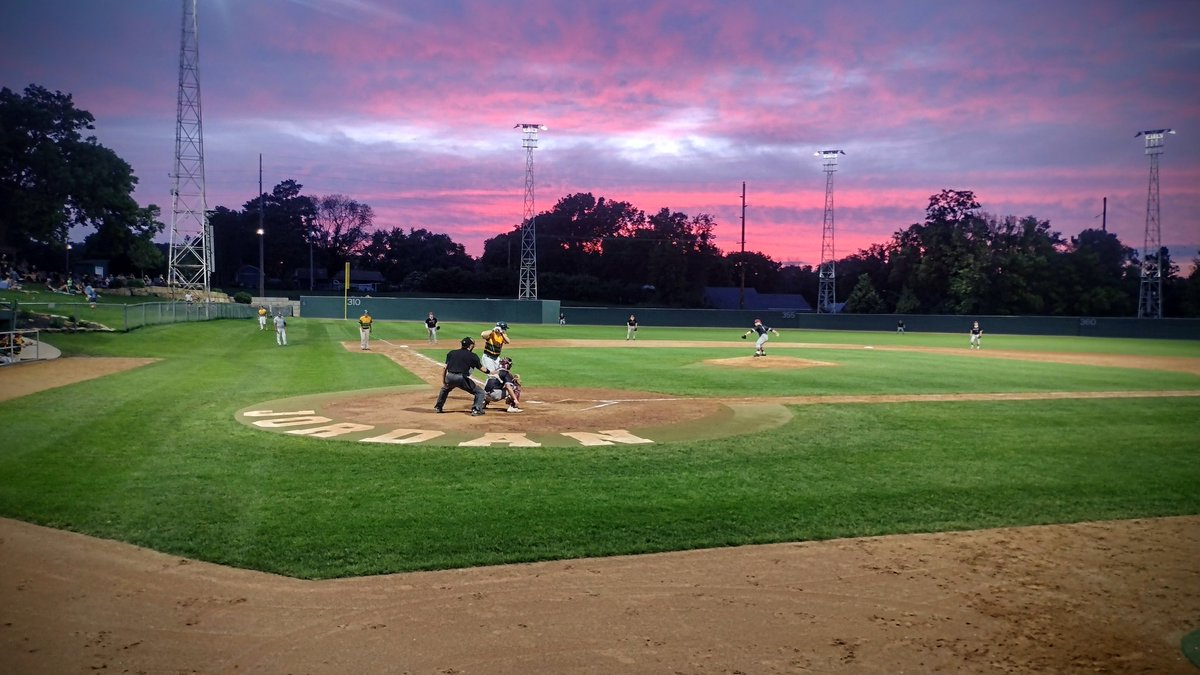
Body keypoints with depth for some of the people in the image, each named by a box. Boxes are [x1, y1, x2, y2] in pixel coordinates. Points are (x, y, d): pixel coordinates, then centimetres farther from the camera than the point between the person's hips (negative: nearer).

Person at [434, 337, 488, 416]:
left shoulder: (451, 353, 16)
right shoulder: (473, 356, 7)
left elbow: (445, 368, 10)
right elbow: (482, 369, 10)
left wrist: (443, 382, 12)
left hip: (449, 377, 4)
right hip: (462, 378, -4)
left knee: (445, 389, 38)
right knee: (479, 392, 11)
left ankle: (438, 407, 40)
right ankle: (476, 409, -5)